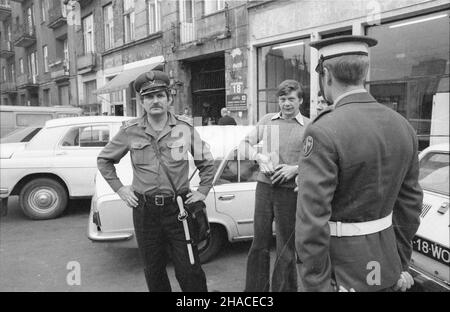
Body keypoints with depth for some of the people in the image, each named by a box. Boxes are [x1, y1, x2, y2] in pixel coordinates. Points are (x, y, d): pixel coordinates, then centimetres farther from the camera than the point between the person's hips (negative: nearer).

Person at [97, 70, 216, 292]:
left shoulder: (185, 130, 0)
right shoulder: (130, 131, 0)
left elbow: (207, 163, 13)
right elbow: (104, 160, 13)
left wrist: (202, 191, 4)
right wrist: (119, 188, 5)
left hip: (178, 208, -1)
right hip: (145, 211, 2)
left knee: (188, 270, 1)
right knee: (153, 270, 15)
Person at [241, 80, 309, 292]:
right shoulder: (267, 120, 8)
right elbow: (245, 143, 12)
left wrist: (295, 169, -16)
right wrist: (258, 156, -7)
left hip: (289, 191, -2)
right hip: (264, 186, 3)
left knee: (285, 248, 7)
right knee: (259, 243, 11)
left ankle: (283, 288, 24)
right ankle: (255, 288, 26)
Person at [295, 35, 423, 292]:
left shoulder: (323, 132, -23)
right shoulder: (403, 126, 0)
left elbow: (312, 221, -25)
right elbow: (410, 203, 7)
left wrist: (318, 284, -14)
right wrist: (400, 264, 16)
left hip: (341, 269, -6)